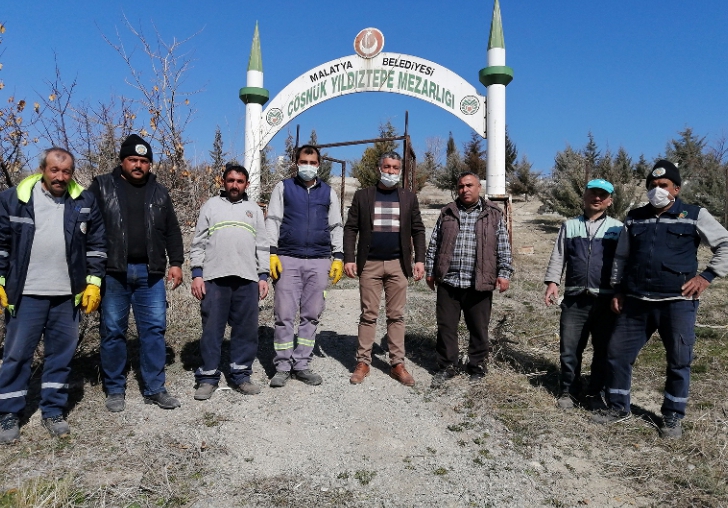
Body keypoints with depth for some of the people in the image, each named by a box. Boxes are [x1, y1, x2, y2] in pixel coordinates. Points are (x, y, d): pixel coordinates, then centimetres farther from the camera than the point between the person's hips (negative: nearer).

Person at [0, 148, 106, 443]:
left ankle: (53, 411, 23)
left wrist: (93, 283, 1)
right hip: (25, 294, -1)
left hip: (67, 295, 2)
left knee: (61, 355, 10)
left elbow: (96, 245, 5)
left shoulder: (85, 202, 1)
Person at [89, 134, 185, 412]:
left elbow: (172, 232, 14)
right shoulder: (102, 187, 5)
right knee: (113, 331, 6)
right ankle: (115, 390, 19)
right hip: (113, 273, -2)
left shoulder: (159, 192, 13)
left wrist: (175, 262, 5)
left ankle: (154, 388, 13)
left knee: (154, 329, 3)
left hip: (150, 273, 2)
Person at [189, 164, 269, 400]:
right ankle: (208, 377, 10)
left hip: (247, 279, 2)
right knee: (212, 328, 1)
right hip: (214, 277, -2)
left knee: (246, 328, 4)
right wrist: (197, 274, -3)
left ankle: (240, 375, 15)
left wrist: (263, 276, 6)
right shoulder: (211, 205, 11)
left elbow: (262, 246, 14)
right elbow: (198, 243, 7)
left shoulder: (254, 209, 17)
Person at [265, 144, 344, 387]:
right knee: (284, 314, -2)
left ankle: (302, 364, 14)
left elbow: (336, 226, 14)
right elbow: (272, 221, 4)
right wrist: (272, 253, -6)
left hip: (319, 261, 2)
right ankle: (282, 366, 8)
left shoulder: (328, 192, 14)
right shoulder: (283, 187, 9)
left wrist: (338, 257, 5)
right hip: (288, 260, -2)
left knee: (311, 315, 5)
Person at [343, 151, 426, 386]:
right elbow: (350, 229, 4)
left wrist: (420, 259, 0)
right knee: (368, 314, 3)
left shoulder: (409, 197, 10)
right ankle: (363, 362, 11)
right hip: (369, 264, -1)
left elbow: (418, 230, 10)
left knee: (396, 315, 5)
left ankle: (397, 364, 11)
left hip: (398, 264, 1)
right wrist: (349, 259, -6)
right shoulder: (362, 196, 6)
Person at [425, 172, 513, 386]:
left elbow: (503, 247, 3)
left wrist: (504, 273, -4)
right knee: (446, 327, 8)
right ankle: (446, 367, 22)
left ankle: (477, 367, 25)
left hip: (479, 284, -2)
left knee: (479, 329, 9)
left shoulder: (493, 214, 4)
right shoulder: (447, 213, 9)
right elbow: (434, 245, 12)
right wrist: (430, 271, 9)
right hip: (448, 282, 2)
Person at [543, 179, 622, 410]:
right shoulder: (569, 226, 9)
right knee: (569, 349, 4)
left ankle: (595, 393, 24)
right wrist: (552, 282, -5)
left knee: (603, 350, 9)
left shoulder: (618, 229, 4)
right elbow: (558, 256, 8)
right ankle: (568, 391, 20)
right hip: (574, 298, 1)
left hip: (606, 300, -1)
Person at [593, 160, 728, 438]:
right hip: (637, 302, 3)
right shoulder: (634, 218, 10)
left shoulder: (694, 216, 0)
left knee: (679, 361, 6)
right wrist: (617, 290, 12)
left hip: (678, 302, -3)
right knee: (617, 352, 5)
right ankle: (618, 406, 23)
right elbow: (621, 257, 17)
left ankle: (672, 416, 24)